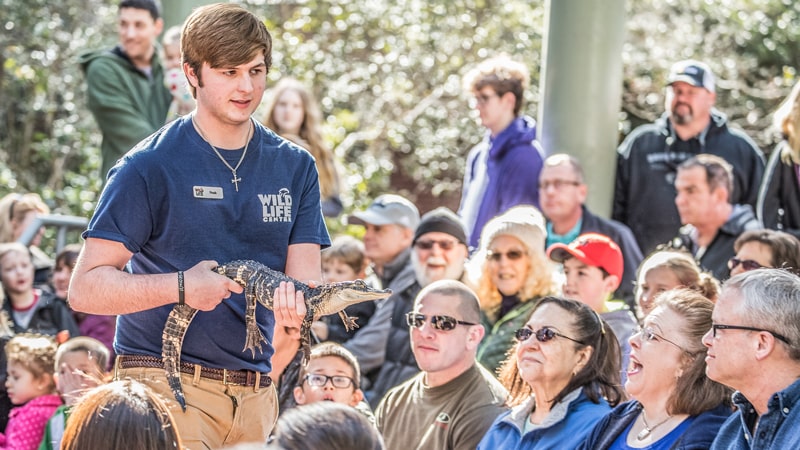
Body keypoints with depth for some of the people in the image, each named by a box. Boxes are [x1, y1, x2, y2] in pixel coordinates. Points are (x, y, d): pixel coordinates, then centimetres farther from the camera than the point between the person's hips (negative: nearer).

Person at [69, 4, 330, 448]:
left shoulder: (294, 168, 8)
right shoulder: (148, 168, -7)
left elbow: (305, 278, 2)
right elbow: (86, 289, -10)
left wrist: (292, 312, -21)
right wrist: (181, 287, -24)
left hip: (255, 390, 5)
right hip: (167, 382, -5)